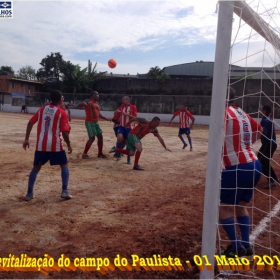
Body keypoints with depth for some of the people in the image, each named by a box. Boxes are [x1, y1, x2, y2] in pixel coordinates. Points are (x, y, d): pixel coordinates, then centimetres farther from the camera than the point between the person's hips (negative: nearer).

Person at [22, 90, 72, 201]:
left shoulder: (42, 109, 9)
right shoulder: (62, 113, -4)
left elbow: (30, 123, 6)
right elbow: (64, 132, -10)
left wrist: (26, 139, 11)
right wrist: (69, 145, 3)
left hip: (41, 145, 4)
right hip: (55, 145, -3)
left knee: (36, 168, 16)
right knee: (64, 165, 13)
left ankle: (29, 194, 14)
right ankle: (64, 191, 5)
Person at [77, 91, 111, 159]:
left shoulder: (97, 104, 17)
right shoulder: (89, 103, -9)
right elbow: (78, 107, -16)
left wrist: (106, 119, 21)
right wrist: (83, 104, -36)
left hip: (96, 122, 9)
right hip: (90, 122, -9)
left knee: (100, 137, 8)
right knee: (92, 138, -12)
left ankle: (100, 153, 19)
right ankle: (84, 154, -1)